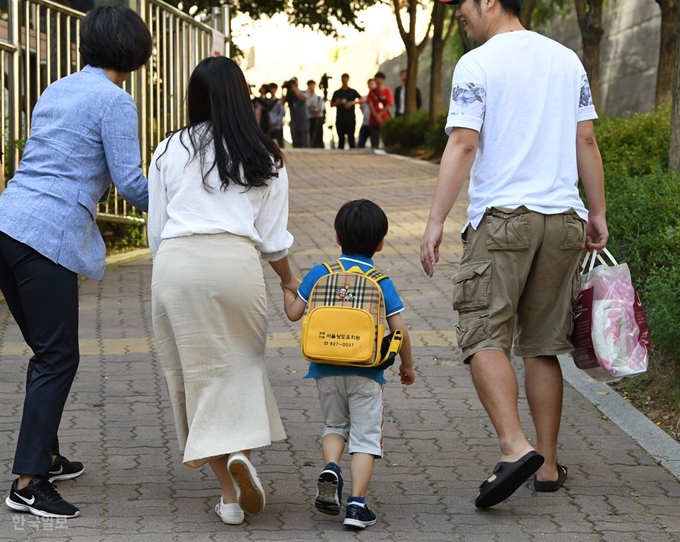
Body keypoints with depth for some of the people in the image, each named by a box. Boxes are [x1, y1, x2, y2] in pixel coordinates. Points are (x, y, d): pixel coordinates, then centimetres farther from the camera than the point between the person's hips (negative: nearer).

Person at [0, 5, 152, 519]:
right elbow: (130, 182, -7)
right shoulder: (114, 101, -5)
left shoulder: (58, 90, 19)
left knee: (49, 351, 20)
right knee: (58, 358, -4)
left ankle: (45, 457, 29)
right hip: (49, 233, -8)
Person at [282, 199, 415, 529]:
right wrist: (407, 365, 14)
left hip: (327, 369, 2)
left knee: (335, 425, 22)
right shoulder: (381, 281, -1)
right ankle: (357, 502, -5)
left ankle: (330, 467, -6)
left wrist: (286, 287, 25)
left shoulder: (320, 273, 2)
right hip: (366, 372, -2)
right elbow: (399, 329, -2)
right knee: (365, 437, 4)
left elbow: (294, 313, 5)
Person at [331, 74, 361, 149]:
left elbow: (361, 100, -6)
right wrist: (337, 103, -5)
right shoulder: (337, 93, 12)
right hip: (340, 119, 2)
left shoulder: (352, 92, 5)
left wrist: (353, 102, -21)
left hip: (350, 118, -2)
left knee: (351, 138, -4)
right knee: (341, 139, 4)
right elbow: (331, 104, 16)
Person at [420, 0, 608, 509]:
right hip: (563, 219, 6)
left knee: (484, 336, -6)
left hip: (502, 217, -6)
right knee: (543, 345, 12)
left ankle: (515, 445, -24)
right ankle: (548, 464, 14)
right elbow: (586, 142, 12)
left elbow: (462, 146, -12)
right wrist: (597, 215, 17)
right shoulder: (568, 60, 12)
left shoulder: (476, 64, -5)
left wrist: (436, 222, -12)